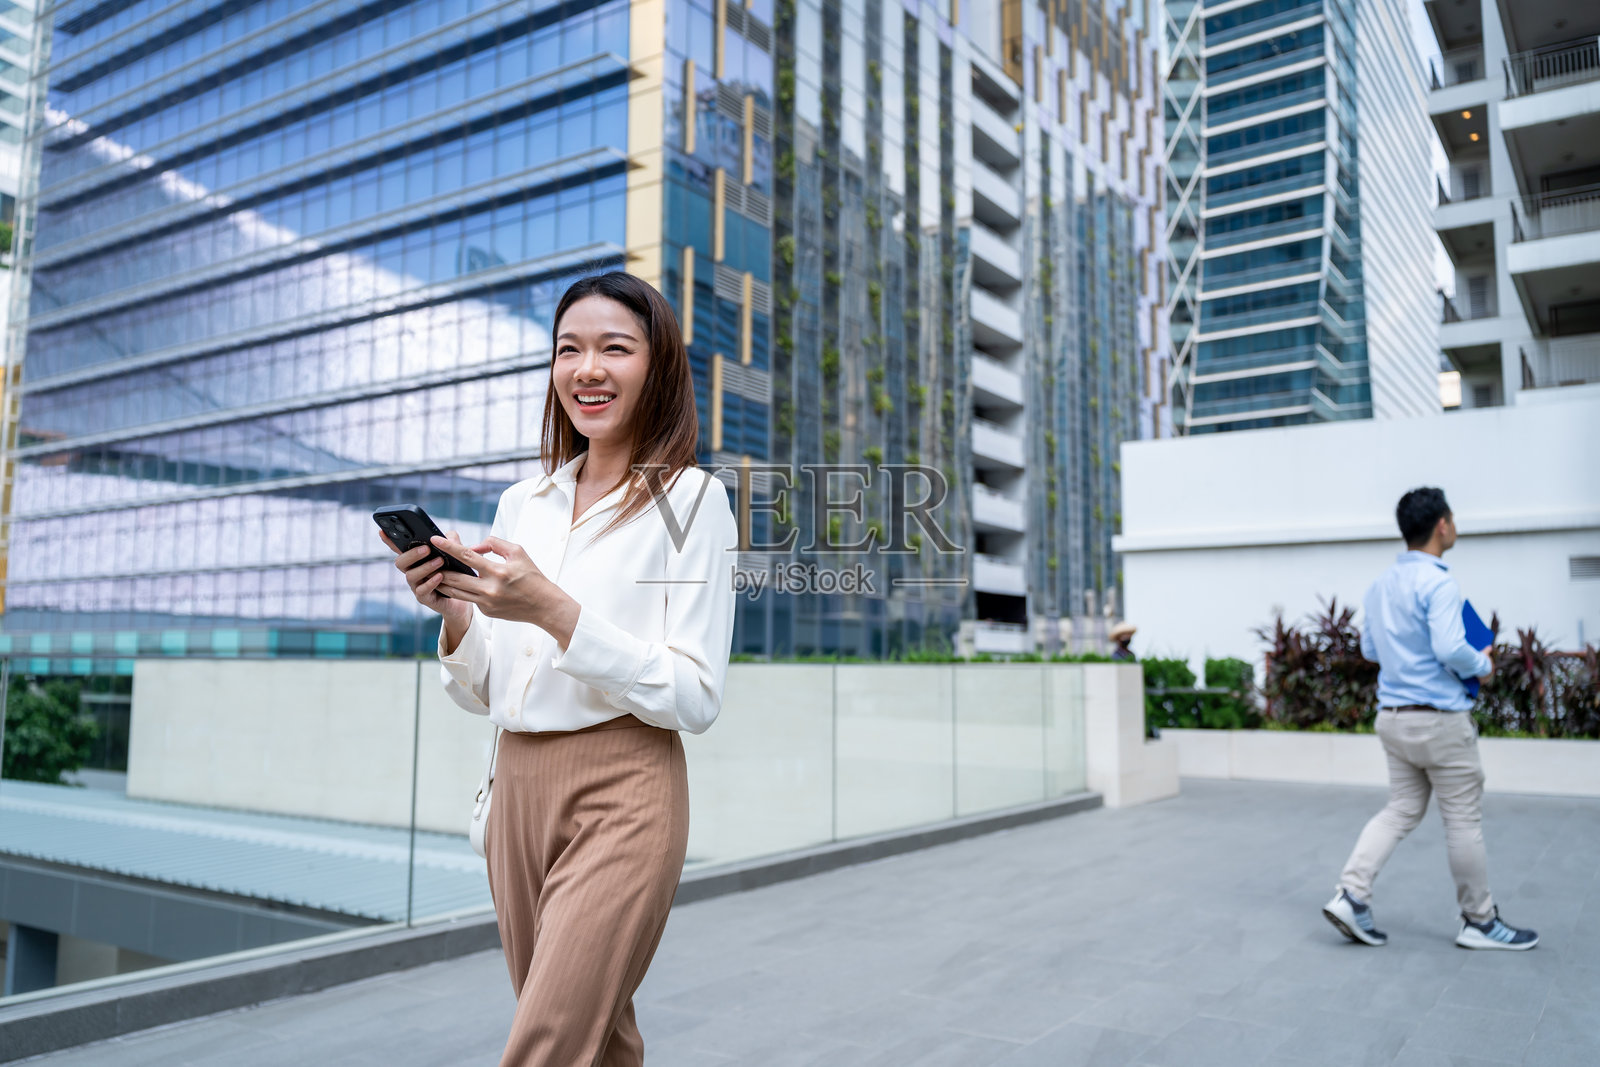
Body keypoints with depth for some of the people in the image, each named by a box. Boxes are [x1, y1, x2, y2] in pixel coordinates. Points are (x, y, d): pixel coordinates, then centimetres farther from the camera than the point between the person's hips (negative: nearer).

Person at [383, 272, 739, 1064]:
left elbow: (696, 699, -12)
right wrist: (453, 611, -7)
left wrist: (557, 612, -21)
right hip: (518, 791, 6)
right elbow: (483, 695, 13)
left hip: (622, 797, -6)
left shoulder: (691, 499, -5)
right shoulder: (522, 502, 11)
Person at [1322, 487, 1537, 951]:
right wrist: (1482, 665, -7)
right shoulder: (1438, 583, -17)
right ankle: (1480, 922, 20)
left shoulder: (1381, 585, 9)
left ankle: (1351, 894, 2)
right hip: (1439, 720, -8)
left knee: (1401, 810, 13)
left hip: (1393, 716, 8)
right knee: (1464, 821, 6)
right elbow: (1451, 650, -26)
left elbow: (1370, 648, 17)